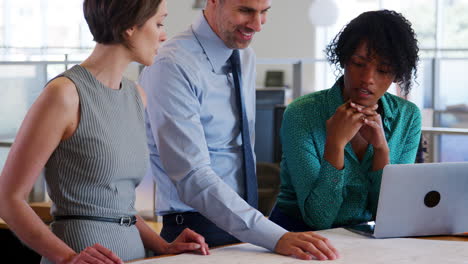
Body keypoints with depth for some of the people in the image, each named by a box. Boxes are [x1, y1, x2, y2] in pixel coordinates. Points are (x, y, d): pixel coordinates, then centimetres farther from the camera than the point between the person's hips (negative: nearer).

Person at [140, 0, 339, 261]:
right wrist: (276, 237, -30)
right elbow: (193, 177, -25)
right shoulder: (172, 65, -18)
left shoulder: (246, 57, 6)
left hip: (244, 229, 6)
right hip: (195, 231, -6)